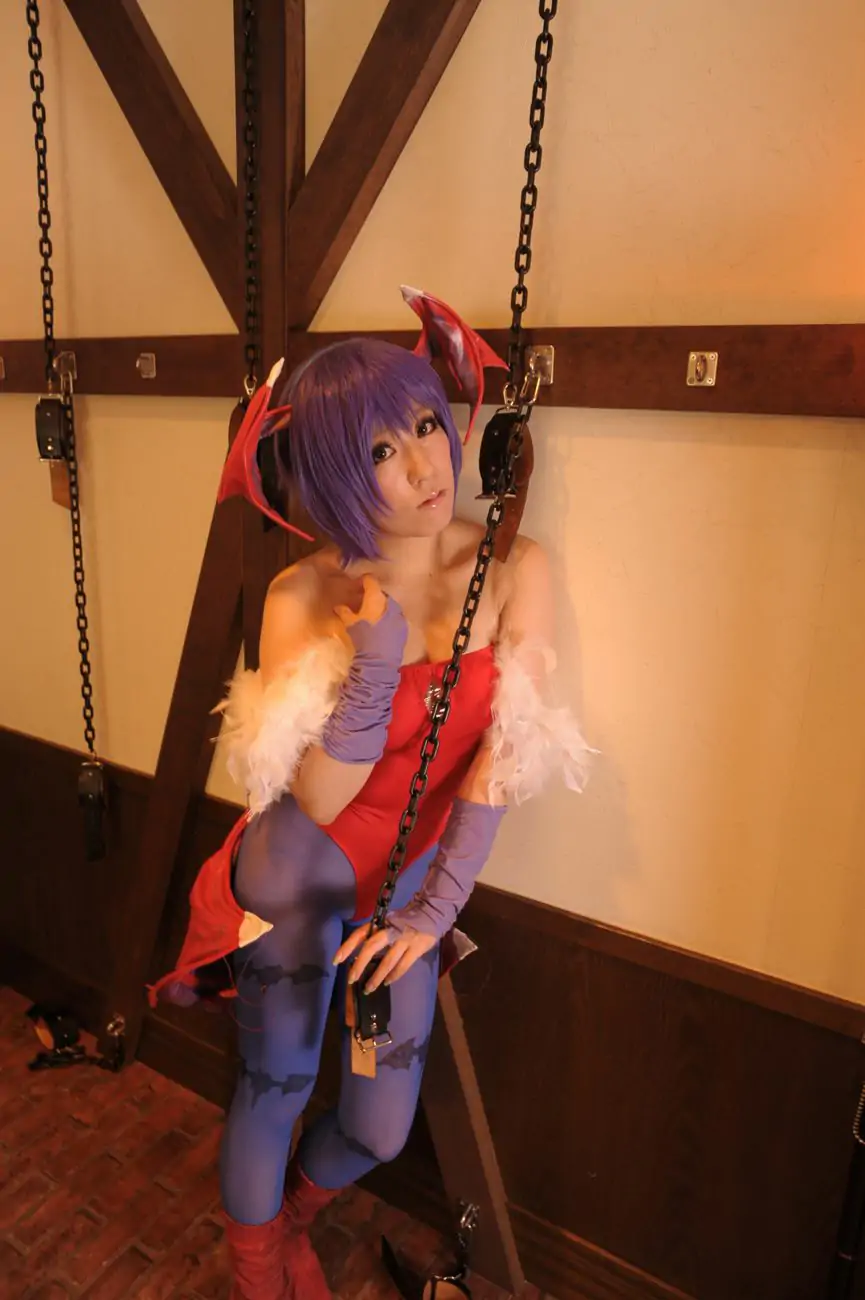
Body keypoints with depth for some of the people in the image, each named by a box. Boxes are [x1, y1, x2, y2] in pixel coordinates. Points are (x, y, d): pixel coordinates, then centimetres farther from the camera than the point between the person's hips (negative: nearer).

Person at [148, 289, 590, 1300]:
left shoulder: (515, 569, -13)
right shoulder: (305, 595, -17)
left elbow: (504, 754, -13)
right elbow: (317, 799, -19)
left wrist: (433, 910, -12)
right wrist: (375, 657, -32)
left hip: (416, 875, 3)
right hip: (300, 873, -2)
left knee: (382, 1128, 14)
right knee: (274, 1084, 15)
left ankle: (291, 1218, 53)